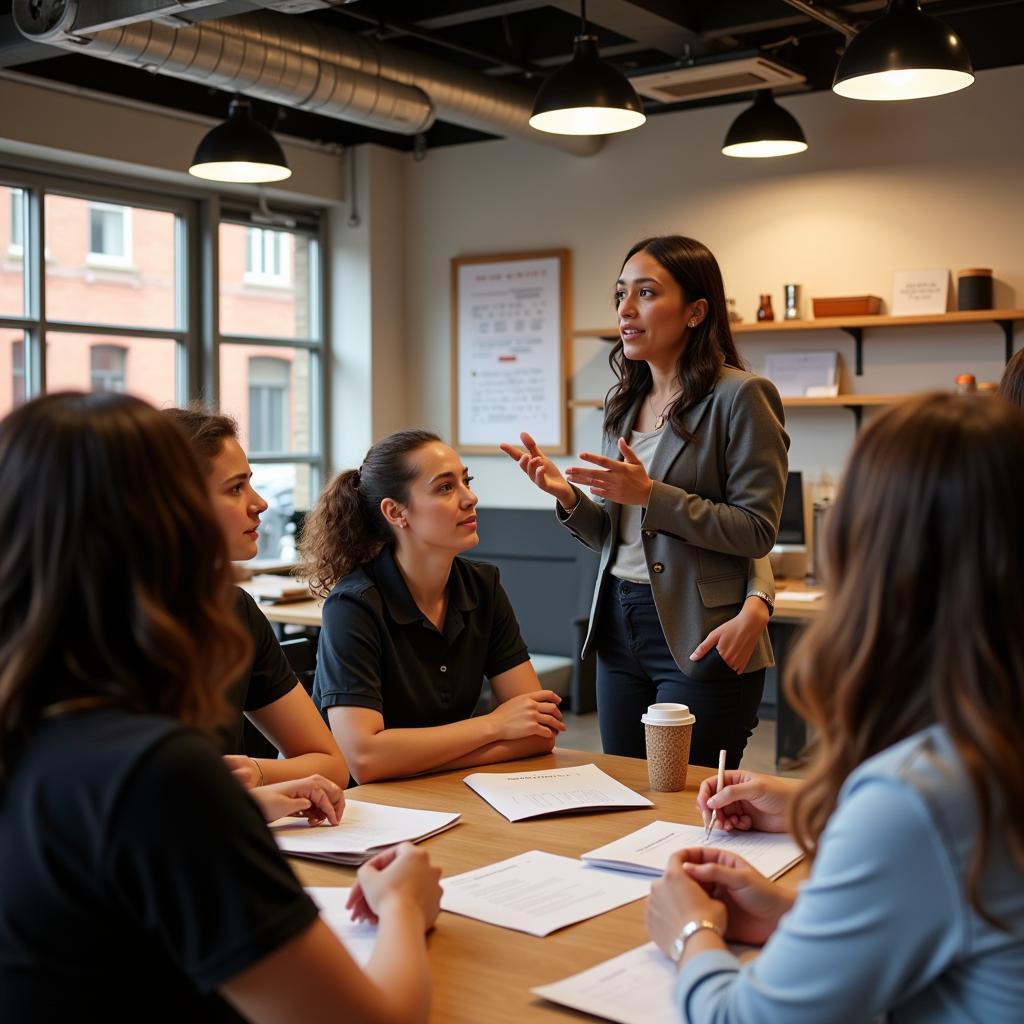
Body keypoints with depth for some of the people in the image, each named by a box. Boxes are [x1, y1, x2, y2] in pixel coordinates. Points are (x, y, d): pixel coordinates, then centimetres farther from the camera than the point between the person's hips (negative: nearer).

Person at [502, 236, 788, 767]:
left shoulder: (739, 396, -10)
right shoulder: (624, 403, 11)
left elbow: (756, 531, -14)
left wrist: (650, 494, -20)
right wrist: (568, 495, -4)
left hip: (698, 639, -7)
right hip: (620, 626, 7)